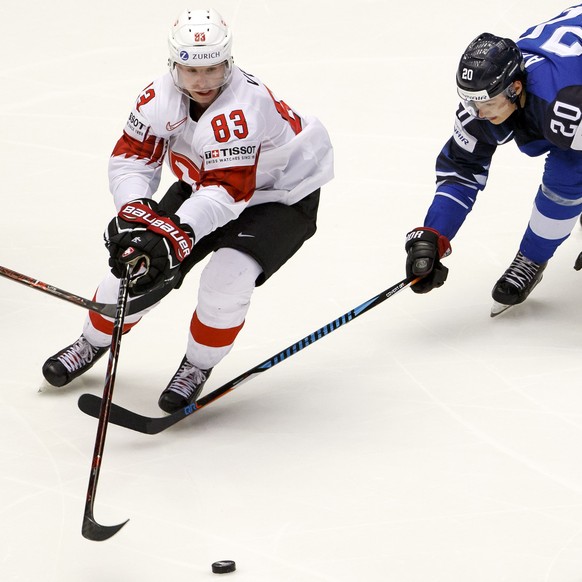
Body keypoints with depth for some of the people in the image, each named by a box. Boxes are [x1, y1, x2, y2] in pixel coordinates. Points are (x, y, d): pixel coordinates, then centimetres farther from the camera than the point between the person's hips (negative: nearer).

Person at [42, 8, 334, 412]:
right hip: (203, 183, 6)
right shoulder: (160, 98, -19)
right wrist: (135, 210, -32)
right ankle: (94, 344, 24)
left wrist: (178, 233, -51)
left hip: (283, 194, -6)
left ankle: (198, 368, 0)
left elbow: (227, 192, -41)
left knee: (227, 278, -25)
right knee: (142, 259, -1)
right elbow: (131, 158, -14)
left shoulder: (241, 108, -37)